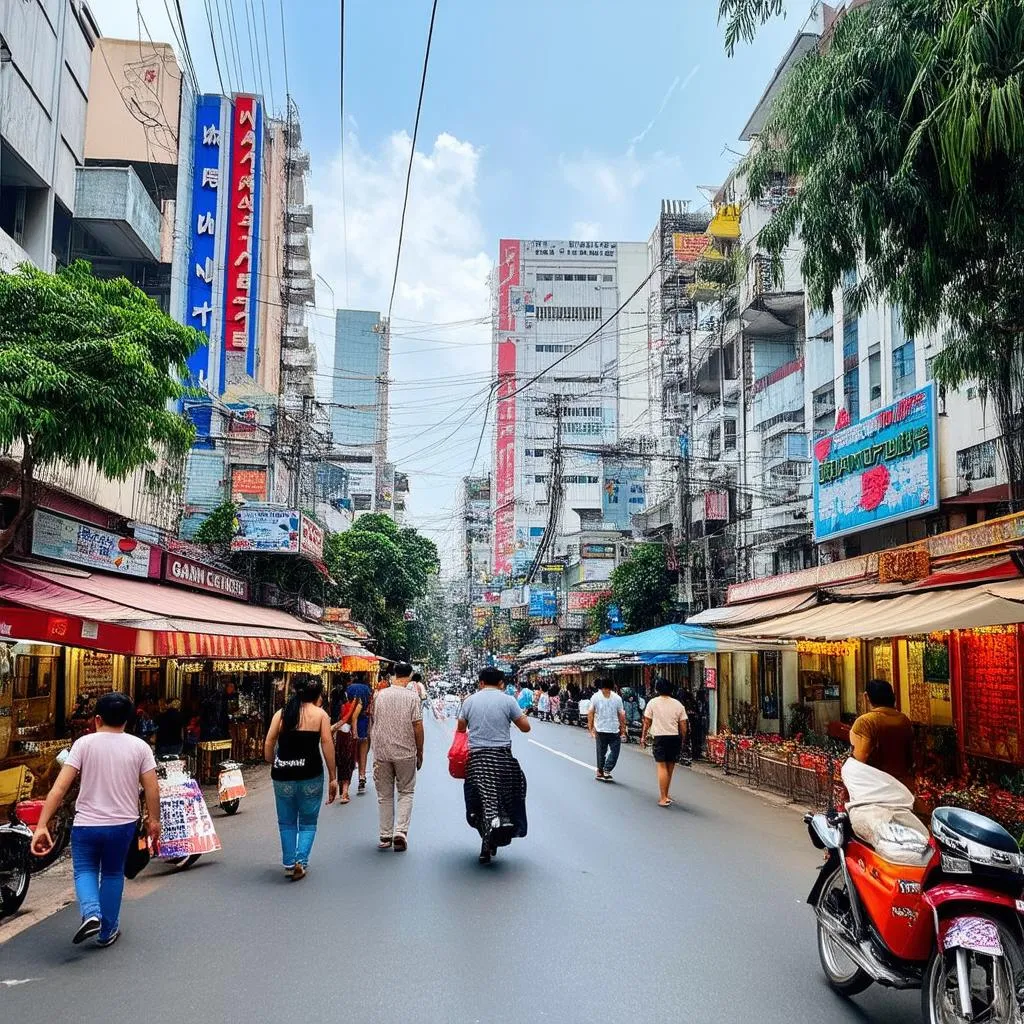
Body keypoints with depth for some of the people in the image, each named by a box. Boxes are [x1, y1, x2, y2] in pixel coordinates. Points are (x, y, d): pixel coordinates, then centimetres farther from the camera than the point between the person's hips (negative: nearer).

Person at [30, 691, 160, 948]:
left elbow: (60, 787, -12)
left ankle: (90, 913, -8)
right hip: (123, 824, 2)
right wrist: (154, 821, 9)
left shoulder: (84, 743, -7)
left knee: (85, 870, 17)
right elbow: (152, 789, -5)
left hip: (87, 823, -2)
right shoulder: (139, 746, -4)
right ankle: (107, 932, 25)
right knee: (113, 874, 20)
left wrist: (42, 825, -10)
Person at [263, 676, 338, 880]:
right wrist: (332, 778, -2)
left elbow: (268, 743, 0)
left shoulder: (281, 714, 8)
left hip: (282, 774, 2)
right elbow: (327, 745, -5)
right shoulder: (320, 715, 1)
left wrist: (273, 764, 11)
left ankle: (289, 864, 16)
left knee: (286, 822, 17)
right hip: (310, 775, -2)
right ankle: (301, 861, -2)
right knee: (308, 822, 12)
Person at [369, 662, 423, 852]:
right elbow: (417, 726, -9)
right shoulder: (413, 697, -9)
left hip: (381, 752, 2)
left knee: (384, 795, 12)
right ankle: (400, 832, -3)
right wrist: (420, 752, 1)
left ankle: (385, 836, 16)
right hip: (405, 752, -2)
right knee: (406, 793, 11)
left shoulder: (380, 695, 1)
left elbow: (374, 722, 11)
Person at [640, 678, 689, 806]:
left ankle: (663, 798, -11)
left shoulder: (653, 702, -1)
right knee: (670, 767, 13)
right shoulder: (678, 704, 6)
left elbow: (647, 722, 2)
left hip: (660, 737, -3)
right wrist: (682, 742, 17)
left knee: (662, 767, -5)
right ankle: (665, 795, 25)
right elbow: (683, 727, 6)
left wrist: (644, 736, 14)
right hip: (675, 738, 3)